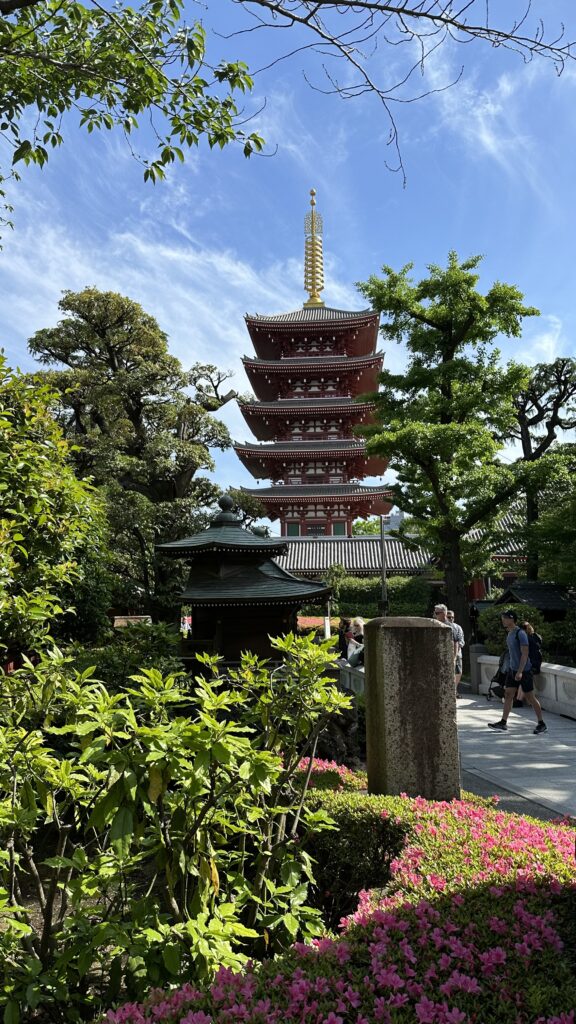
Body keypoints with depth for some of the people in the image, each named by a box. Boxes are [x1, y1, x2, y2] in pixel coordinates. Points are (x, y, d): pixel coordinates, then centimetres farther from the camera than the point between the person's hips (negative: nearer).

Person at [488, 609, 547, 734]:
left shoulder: (520, 633, -17)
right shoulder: (509, 634, 9)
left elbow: (525, 654, -21)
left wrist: (520, 672, -24)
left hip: (524, 670, -8)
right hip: (512, 670, 8)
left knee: (530, 697, 0)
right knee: (508, 695, 5)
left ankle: (541, 724, 13)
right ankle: (503, 723, 8)